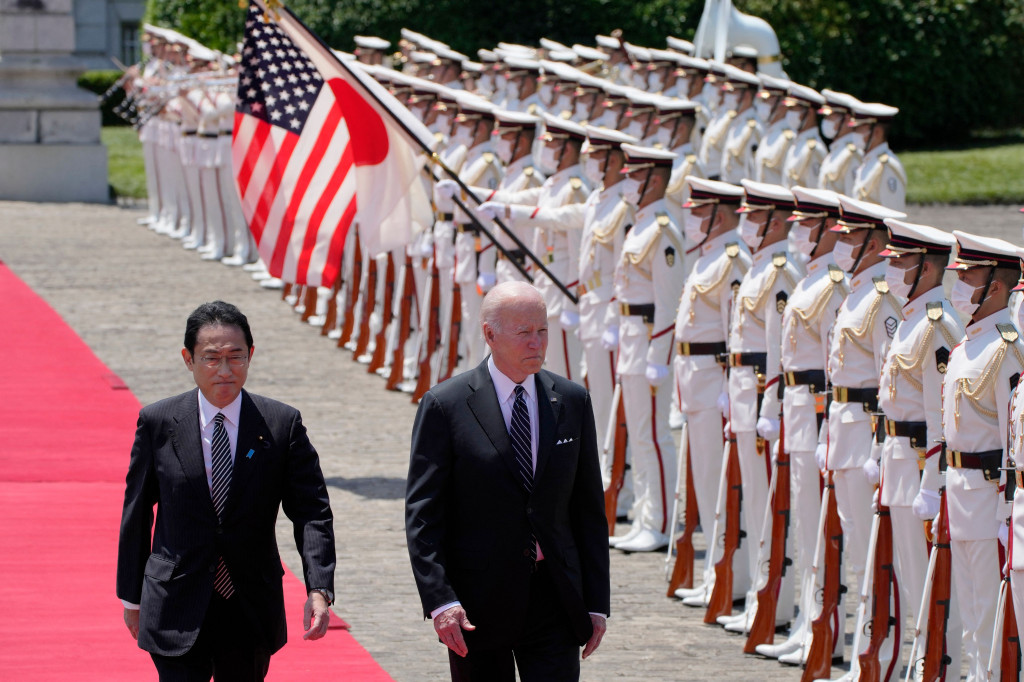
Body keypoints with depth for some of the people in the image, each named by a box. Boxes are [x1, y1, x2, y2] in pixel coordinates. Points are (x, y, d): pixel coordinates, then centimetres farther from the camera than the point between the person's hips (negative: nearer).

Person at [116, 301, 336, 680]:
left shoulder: (283, 425, -3)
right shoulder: (157, 423, -3)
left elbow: (311, 511, -6)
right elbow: (136, 515, 6)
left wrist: (319, 589, -19)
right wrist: (132, 597, 9)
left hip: (252, 609, 1)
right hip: (177, 614, -1)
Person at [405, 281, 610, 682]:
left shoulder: (572, 401, 6)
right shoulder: (446, 405, -6)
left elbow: (589, 509, 9)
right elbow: (422, 515, -7)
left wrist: (596, 602, 5)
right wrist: (439, 600, -18)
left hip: (555, 599, 2)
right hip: (477, 603, -2)